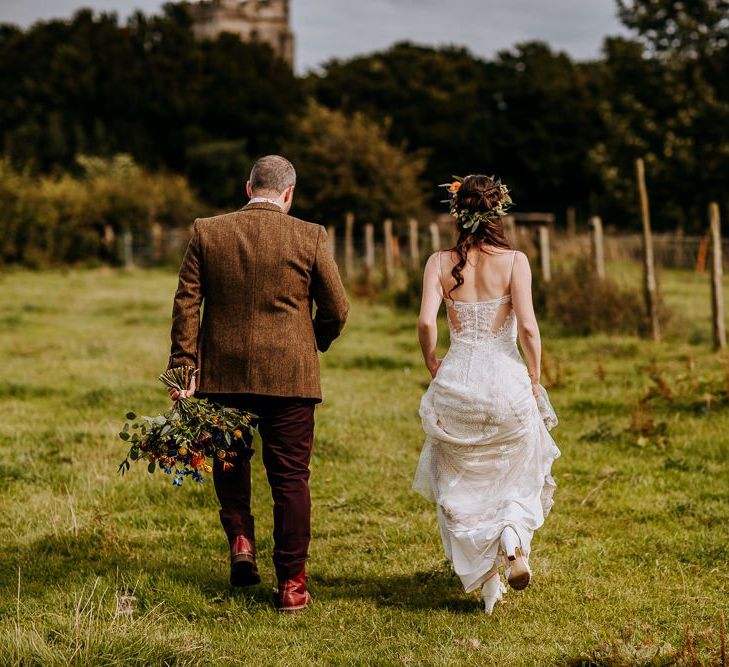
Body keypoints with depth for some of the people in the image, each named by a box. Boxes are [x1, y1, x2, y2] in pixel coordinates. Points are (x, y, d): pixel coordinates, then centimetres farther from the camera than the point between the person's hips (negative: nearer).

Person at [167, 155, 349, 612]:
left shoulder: (206, 233, -1)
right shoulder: (309, 237, -5)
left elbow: (187, 305, -2)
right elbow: (337, 309, 0)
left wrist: (183, 368, 2)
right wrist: (313, 346, 19)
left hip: (222, 372, 2)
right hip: (289, 375, -1)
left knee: (230, 460, 25)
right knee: (290, 476, 6)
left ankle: (240, 538, 9)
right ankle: (291, 582, 8)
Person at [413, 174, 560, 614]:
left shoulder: (440, 263, -1)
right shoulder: (514, 261, -5)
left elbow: (426, 323, -11)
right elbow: (527, 326, -13)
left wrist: (434, 368, 6)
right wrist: (535, 379, -1)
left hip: (456, 380, 1)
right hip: (506, 380, -1)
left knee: (462, 485, 15)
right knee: (520, 476, 19)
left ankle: (483, 581, 11)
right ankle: (514, 538, -10)